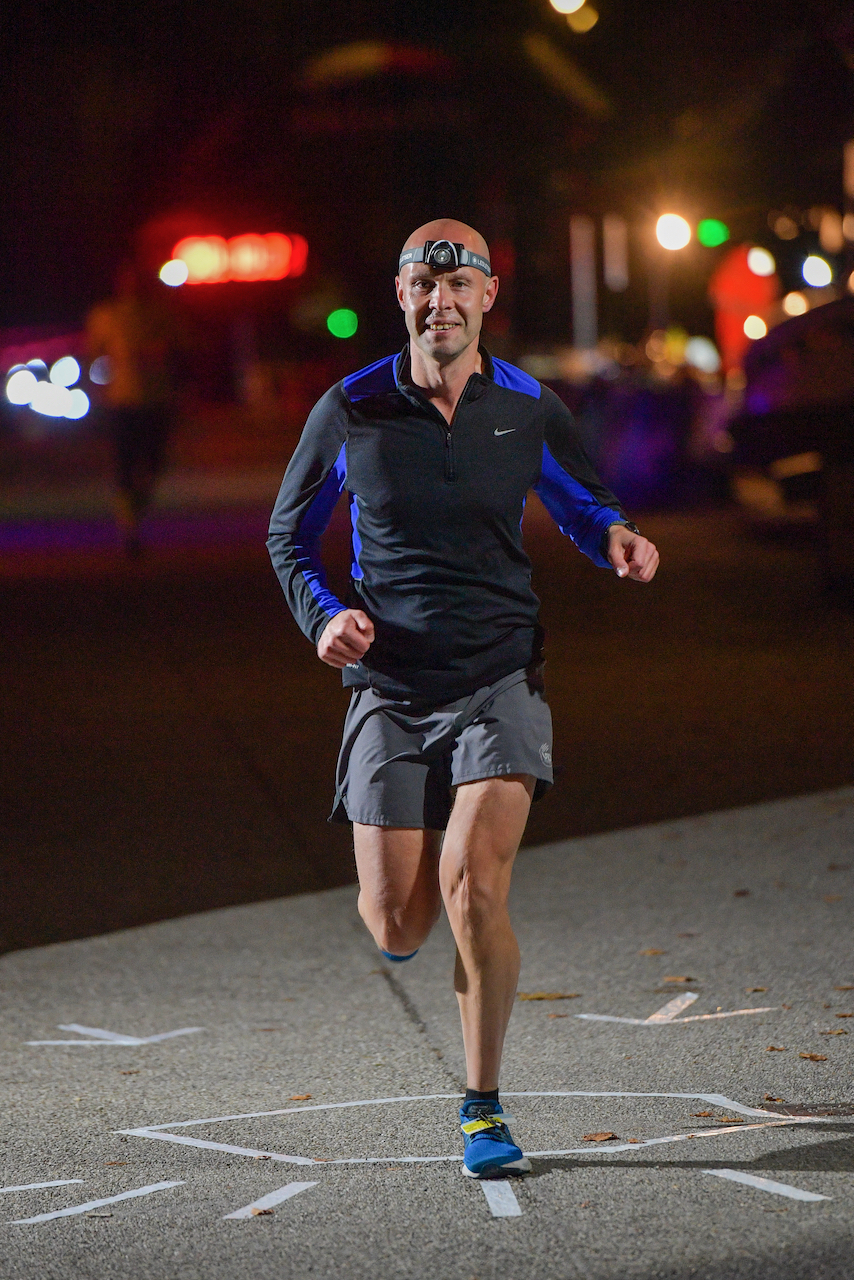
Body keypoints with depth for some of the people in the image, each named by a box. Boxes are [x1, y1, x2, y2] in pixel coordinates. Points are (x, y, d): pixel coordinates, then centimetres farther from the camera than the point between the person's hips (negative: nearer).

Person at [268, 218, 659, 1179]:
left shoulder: (531, 410, 1)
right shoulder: (350, 411, -1)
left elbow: (582, 509, 17)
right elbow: (289, 533, 12)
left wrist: (617, 541, -7)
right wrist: (322, 615, -7)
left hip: (499, 677, -1)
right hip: (391, 689, 1)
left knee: (471, 882, -19)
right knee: (397, 926, -2)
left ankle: (483, 1107, -2)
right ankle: (413, 890, 40)